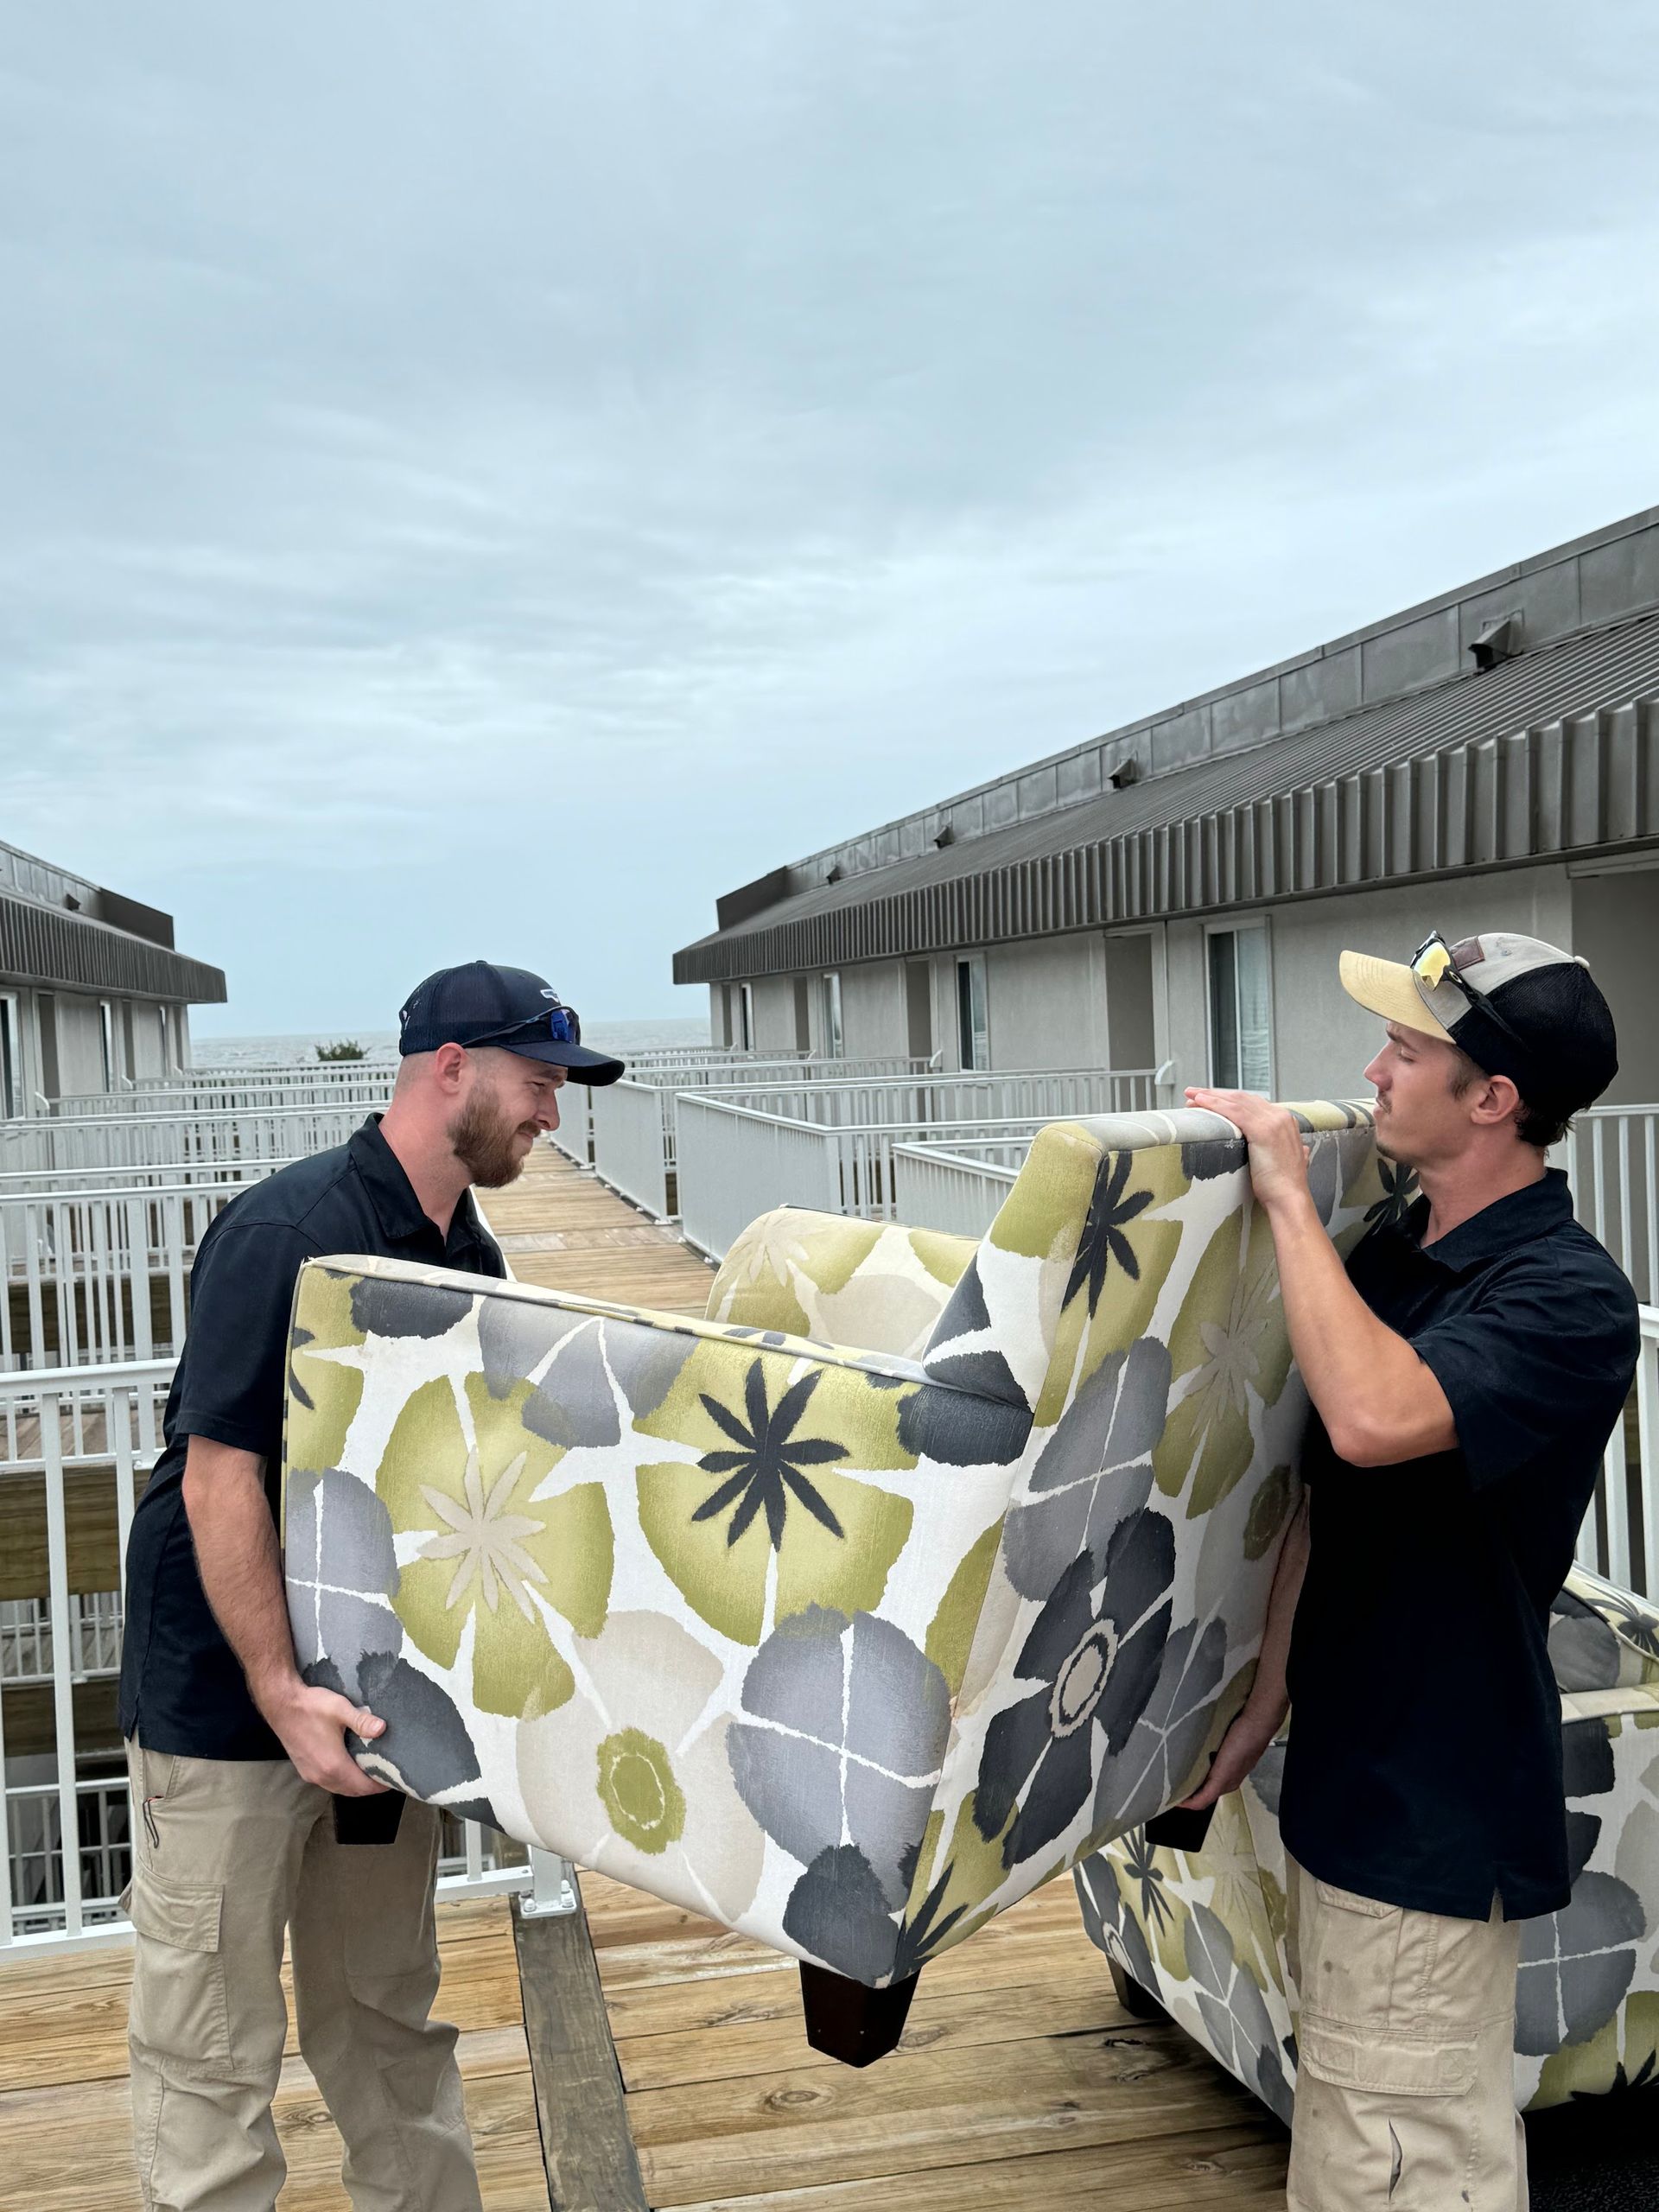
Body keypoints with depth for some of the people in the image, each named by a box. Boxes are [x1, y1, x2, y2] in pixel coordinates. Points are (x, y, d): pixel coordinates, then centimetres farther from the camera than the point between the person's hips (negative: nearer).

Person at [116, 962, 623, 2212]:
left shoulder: (472, 1259, 4)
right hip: (231, 1699, -7)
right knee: (213, 2048, 6)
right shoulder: (285, 1231, -20)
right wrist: (283, 1694, -23)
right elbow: (220, 1475, -22)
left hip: (378, 1688, 7)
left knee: (389, 2016, 19)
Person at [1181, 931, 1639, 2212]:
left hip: (1440, 1814, -8)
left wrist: (1289, 1198, -28)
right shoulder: (1387, 1250, 4)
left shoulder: (1569, 1298, -21)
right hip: (1349, 1774, 8)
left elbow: (1375, 1417, -40)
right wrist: (1263, 1708, 10)